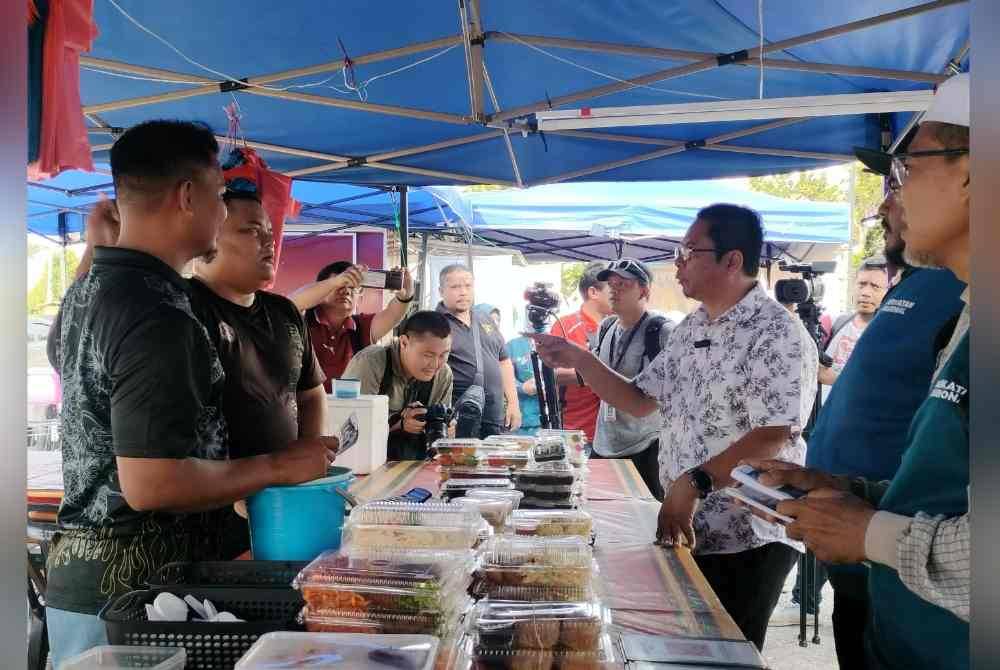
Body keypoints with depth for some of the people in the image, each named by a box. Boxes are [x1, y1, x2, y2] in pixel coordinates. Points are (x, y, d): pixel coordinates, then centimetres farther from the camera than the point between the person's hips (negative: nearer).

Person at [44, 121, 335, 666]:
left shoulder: (86, 291, 7)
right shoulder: (156, 316, -25)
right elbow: (152, 484, -30)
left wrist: (96, 247, 30)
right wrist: (277, 468, -18)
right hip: (132, 594, -10)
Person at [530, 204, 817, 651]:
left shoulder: (776, 334, -17)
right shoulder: (690, 329, 11)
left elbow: (772, 439, -25)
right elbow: (639, 401, 14)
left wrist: (693, 483, -30)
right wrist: (577, 359, 4)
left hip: (745, 542, -8)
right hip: (682, 531, 8)